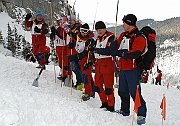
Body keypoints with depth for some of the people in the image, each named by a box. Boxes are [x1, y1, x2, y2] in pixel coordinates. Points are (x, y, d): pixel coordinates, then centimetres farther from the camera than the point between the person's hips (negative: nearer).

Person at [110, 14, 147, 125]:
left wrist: (119, 52, -20)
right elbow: (114, 47, 9)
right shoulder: (123, 35, 12)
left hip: (133, 70, -8)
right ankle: (125, 111, 34)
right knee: (123, 91, 18)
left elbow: (134, 54, -25)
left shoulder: (139, 38, -13)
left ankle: (141, 115, 3)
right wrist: (115, 49, -15)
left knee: (135, 93, -8)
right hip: (123, 69, 8)